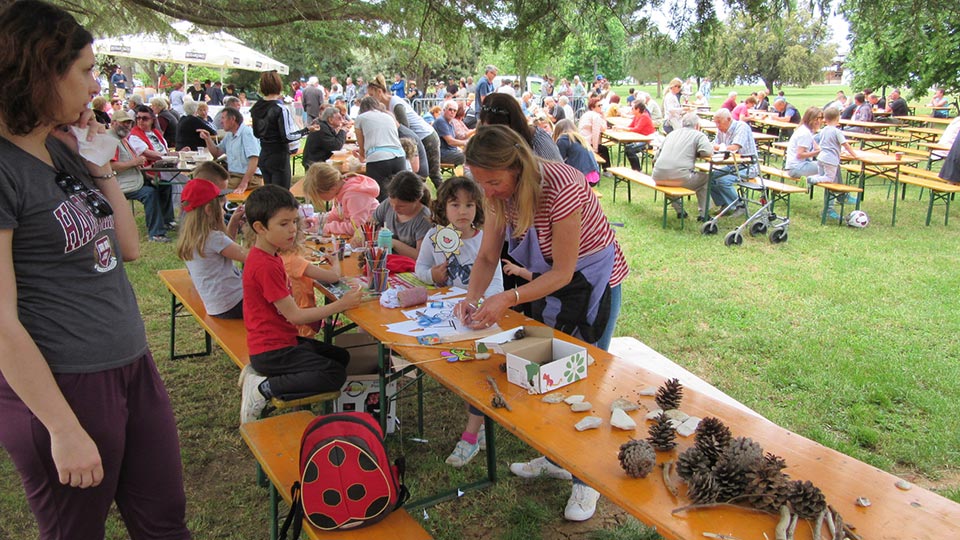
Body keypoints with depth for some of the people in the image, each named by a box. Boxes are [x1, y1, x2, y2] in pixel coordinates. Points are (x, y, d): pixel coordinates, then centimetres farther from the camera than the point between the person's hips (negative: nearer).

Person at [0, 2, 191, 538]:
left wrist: (101, 165, 4)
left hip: (134, 364, 8)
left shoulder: (62, 150, 9)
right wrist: (64, 429, -17)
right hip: (61, 386, -8)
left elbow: (129, 248, 13)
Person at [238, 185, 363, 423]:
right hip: (272, 350, -10)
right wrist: (341, 305, -19)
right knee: (335, 375, -14)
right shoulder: (266, 266, -23)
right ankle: (264, 388, -7)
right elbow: (294, 315, -21)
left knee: (341, 356, 19)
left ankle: (259, 372, 10)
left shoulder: (268, 257, 8)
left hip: (281, 339, 10)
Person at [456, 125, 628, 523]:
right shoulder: (500, 193, -14)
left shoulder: (561, 188, -35)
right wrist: (472, 298, -23)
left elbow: (563, 272, -29)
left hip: (593, 284, -7)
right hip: (548, 281, 7)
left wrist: (508, 299, -38)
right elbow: (487, 256, -5)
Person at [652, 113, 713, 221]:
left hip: (658, 177, 5)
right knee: (705, 179, 21)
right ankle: (703, 214, 20)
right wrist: (694, 153, 15)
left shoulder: (672, 133, 25)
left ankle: (679, 210, 35)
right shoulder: (699, 135, 10)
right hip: (679, 177, -5)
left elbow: (657, 155, 27)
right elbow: (707, 151, -8)